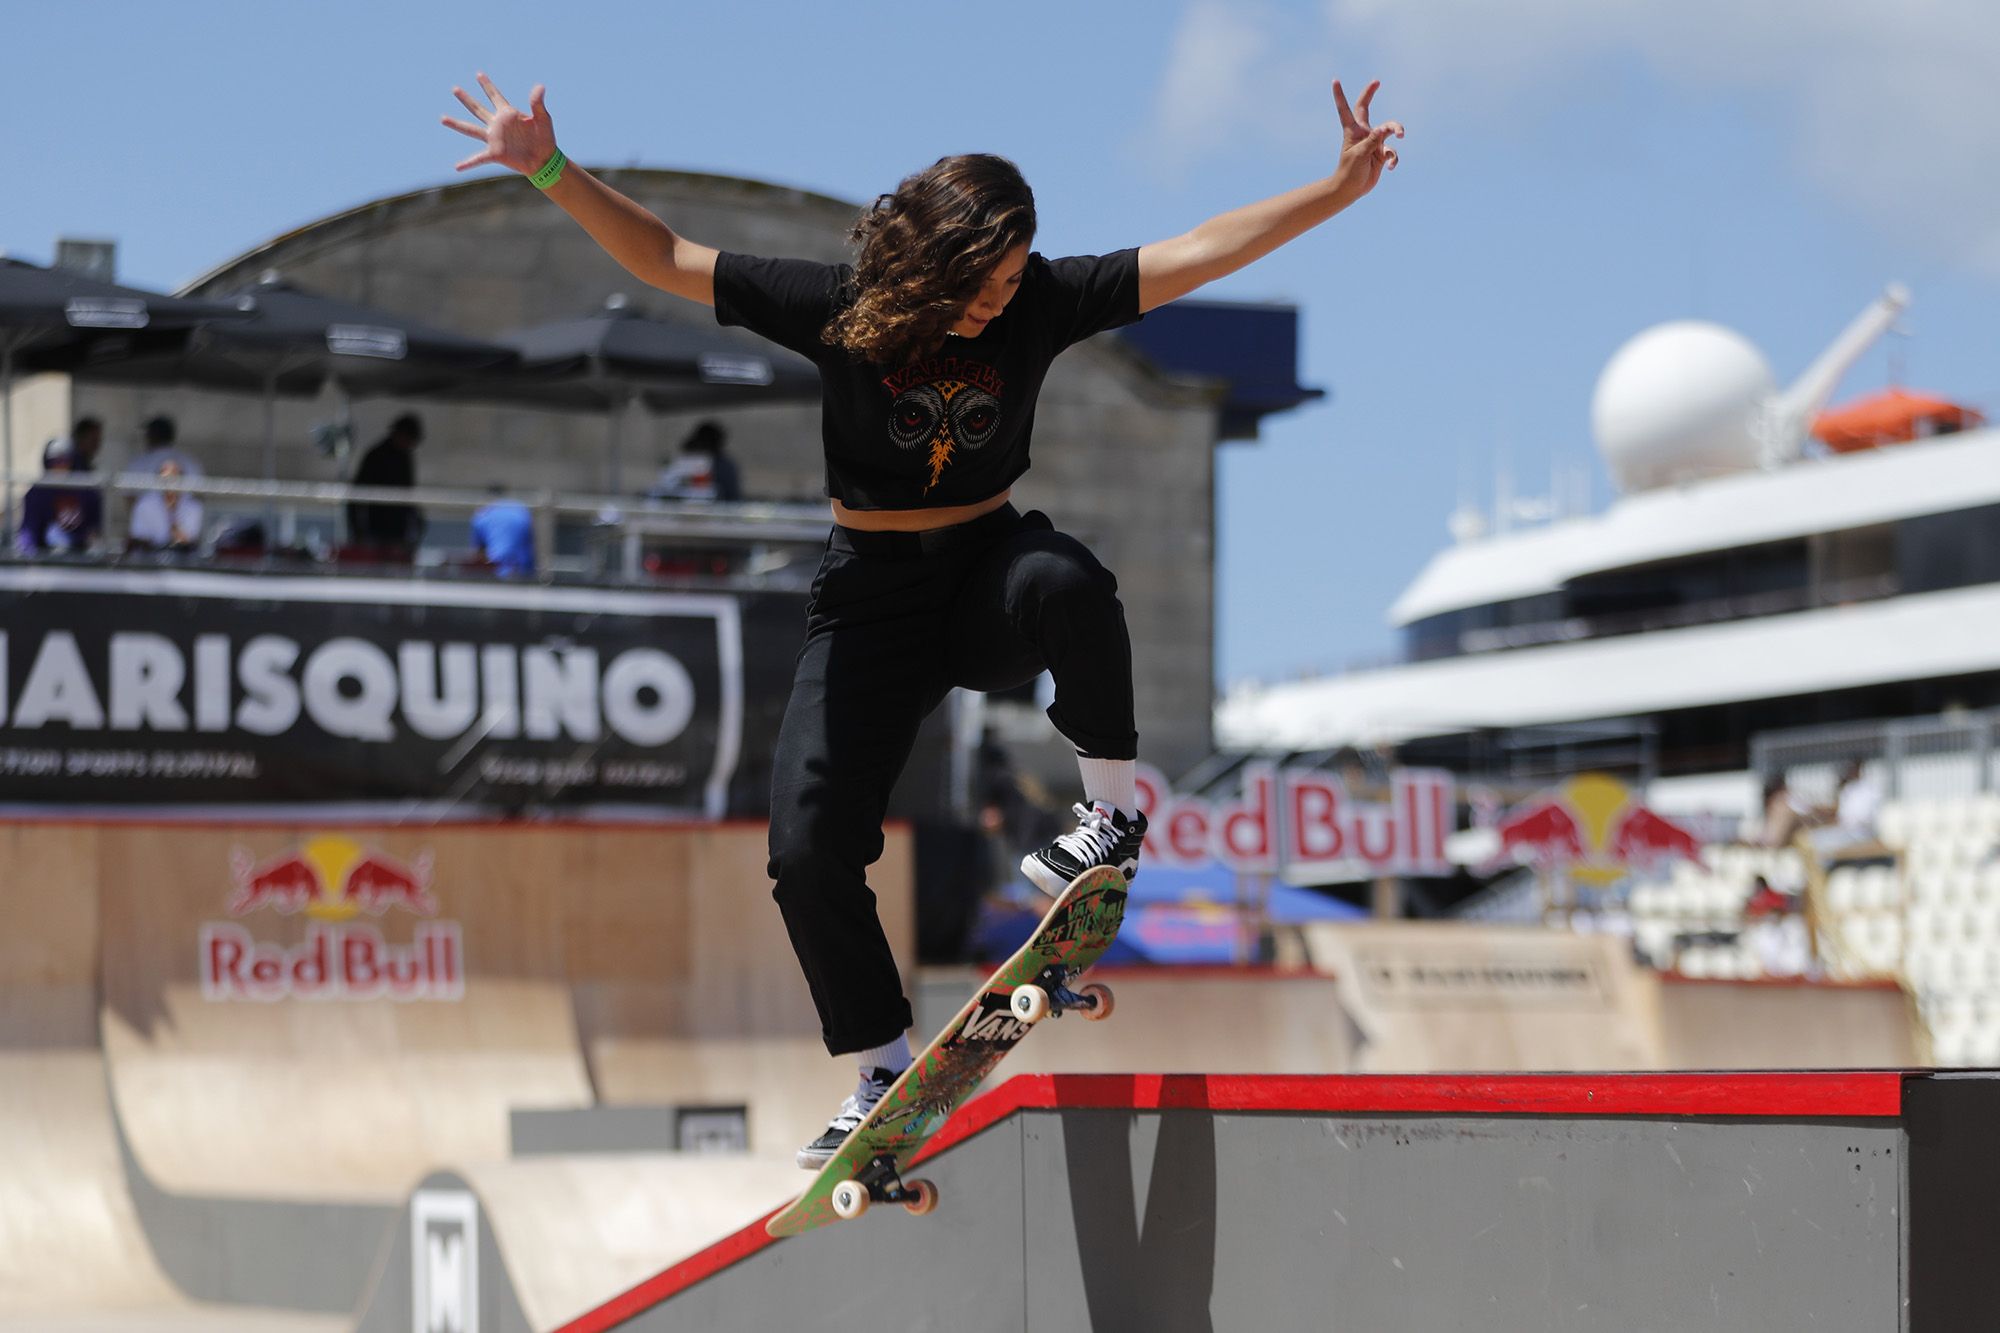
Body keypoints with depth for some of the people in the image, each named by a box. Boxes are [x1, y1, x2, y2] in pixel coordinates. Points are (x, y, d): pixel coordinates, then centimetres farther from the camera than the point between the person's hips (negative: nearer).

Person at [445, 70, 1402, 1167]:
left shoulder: (1041, 304, -11)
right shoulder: (838, 308, -14)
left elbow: (1198, 253, -13)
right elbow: (665, 258, -11)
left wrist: (1340, 186, -20)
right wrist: (551, 172, -20)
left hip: (989, 568, 0)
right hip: (870, 598, 1)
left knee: (1064, 581, -39)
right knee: (808, 849, -10)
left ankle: (1115, 808, -15)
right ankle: (886, 1071, 10)